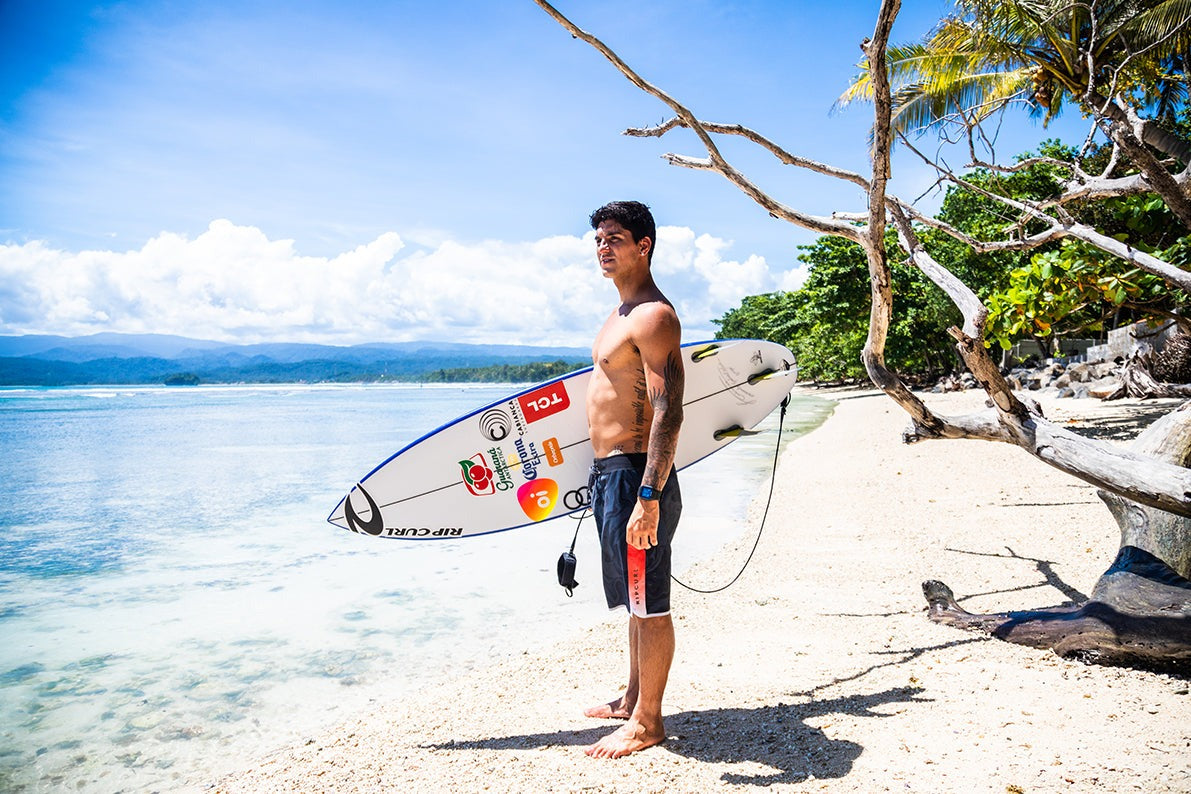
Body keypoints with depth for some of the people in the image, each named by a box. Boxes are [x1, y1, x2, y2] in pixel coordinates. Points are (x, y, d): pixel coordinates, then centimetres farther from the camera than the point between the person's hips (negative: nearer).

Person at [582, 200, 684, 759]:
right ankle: (632, 699, 35)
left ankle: (646, 722, 15)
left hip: (634, 475, -10)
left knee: (649, 603, 2)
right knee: (635, 599, 20)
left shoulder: (654, 315, -15)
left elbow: (668, 413, -23)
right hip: (609, 473, 11)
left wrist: (648, 495, -29)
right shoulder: (620, 314, 16)